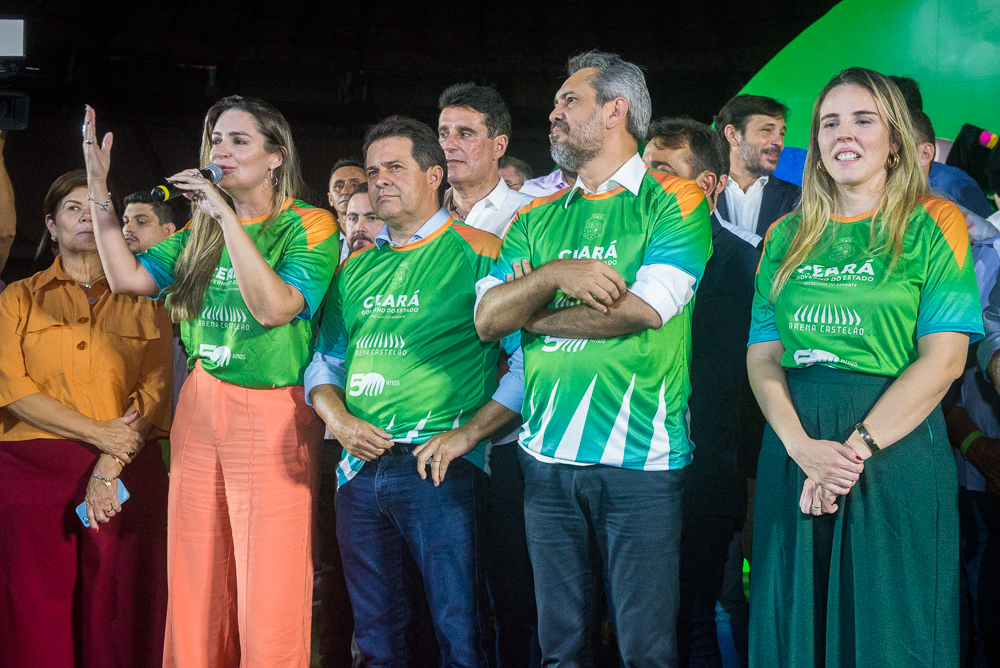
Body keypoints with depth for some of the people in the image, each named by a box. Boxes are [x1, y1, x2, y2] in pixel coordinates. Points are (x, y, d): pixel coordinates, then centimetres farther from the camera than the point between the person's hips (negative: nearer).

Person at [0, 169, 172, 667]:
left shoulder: (143, 302, 13)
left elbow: (155, 392, 3)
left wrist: (108, 469, -11)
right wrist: (100, 434, -10)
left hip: (125, 474, 0)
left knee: (118, 614, -4)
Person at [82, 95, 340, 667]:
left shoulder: (310, 226, -6)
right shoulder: (202, 229, 12)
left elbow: (274, 307, -20)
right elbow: (128, 277, 6)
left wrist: (228, 218, -20)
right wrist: (98, 190, 2)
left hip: (275, 413, -5)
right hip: (201, 406, 5)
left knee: (269, 589, -2)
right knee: (197, 582, 7)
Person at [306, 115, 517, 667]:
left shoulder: (476, 252, -2)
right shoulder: (357, 267, 17)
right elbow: (323, 361, 20)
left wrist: (467, 434, -16)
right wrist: (339, 420, 0)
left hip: (440, 471, -6)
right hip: (360, 471, 6)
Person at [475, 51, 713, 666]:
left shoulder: (674, 201, -1)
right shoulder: (538, 219, 15)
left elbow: (644, 308, -15)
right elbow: (486, 317, 4)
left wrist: (530, 315, -3)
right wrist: (554, 275, -15)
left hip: (640, 458, -5)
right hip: (547, 455, 5)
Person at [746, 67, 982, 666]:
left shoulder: (932, 224, 1)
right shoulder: (787, 236, 12)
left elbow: (944, 358, -9)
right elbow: (762, 356, 5)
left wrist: (855, 449, -16)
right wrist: (802, 447, -13)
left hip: (898, 448, -3)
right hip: (795, 451, 4)